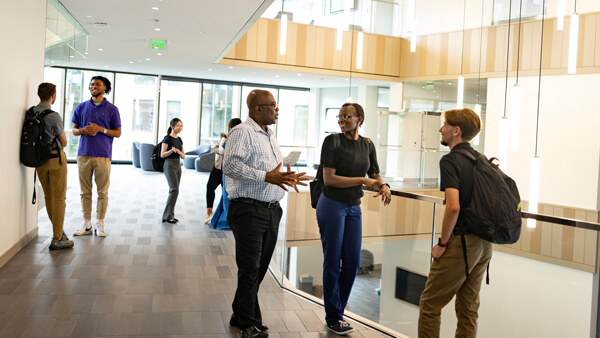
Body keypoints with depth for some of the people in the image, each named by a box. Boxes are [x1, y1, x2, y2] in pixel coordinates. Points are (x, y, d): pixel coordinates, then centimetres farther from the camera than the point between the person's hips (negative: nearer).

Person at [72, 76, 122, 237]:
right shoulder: (81, 107, 12)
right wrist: (83, 130, -7)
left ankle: (100, 224, 9)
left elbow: (118, 133, 5)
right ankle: (86, 224, 12)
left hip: (102, 155, -2)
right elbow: (74, 130, 15)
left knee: (102, 192, 1)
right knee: (85, 191, 5)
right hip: (84, 154, 2)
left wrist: (101, 129, -11)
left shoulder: (111, 109, 5)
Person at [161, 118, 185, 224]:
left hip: (178, 165, 8)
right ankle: (167, 216, -9)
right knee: (174, 190, -14)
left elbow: (183, 156, 12)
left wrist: (179, 152, -10)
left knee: (174, 191, 7)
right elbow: (162, 155, -9)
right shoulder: (167, 138, -7)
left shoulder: (179, 139, 14)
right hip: (169, 165, -8)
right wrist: (171, 150, -26)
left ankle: (171, 215, 12)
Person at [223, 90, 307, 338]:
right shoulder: (242, 132, -9)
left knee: (259, 268, 14)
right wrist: (267, 177, -25)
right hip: (249, 210, -9)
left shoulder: (270, 136, 21)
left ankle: (240, 316, 28)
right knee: (250, 269, -4)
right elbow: (231, 165, -22)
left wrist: (288, 178, 11)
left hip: (272, 210, 9)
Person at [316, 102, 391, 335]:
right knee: (333, 263, 3)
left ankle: (338, 310, 27)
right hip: (332, 205, -5)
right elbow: (329, 178, -15)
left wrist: (383, 186, -11)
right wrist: (362, 180, -19)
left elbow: (375, 176, 12)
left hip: (354, 208, 5)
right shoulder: (332, 141, -9)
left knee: (352, 263, 9)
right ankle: (333, 318, 18)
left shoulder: (367, 145, 7)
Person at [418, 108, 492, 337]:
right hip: (483, 243, 8)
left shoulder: (450, 159, -14)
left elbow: (453, 206, -25)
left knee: (430, 305, 4)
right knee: (468, 308, 16)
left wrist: (442, 243, -14)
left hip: (461, 242, -8)